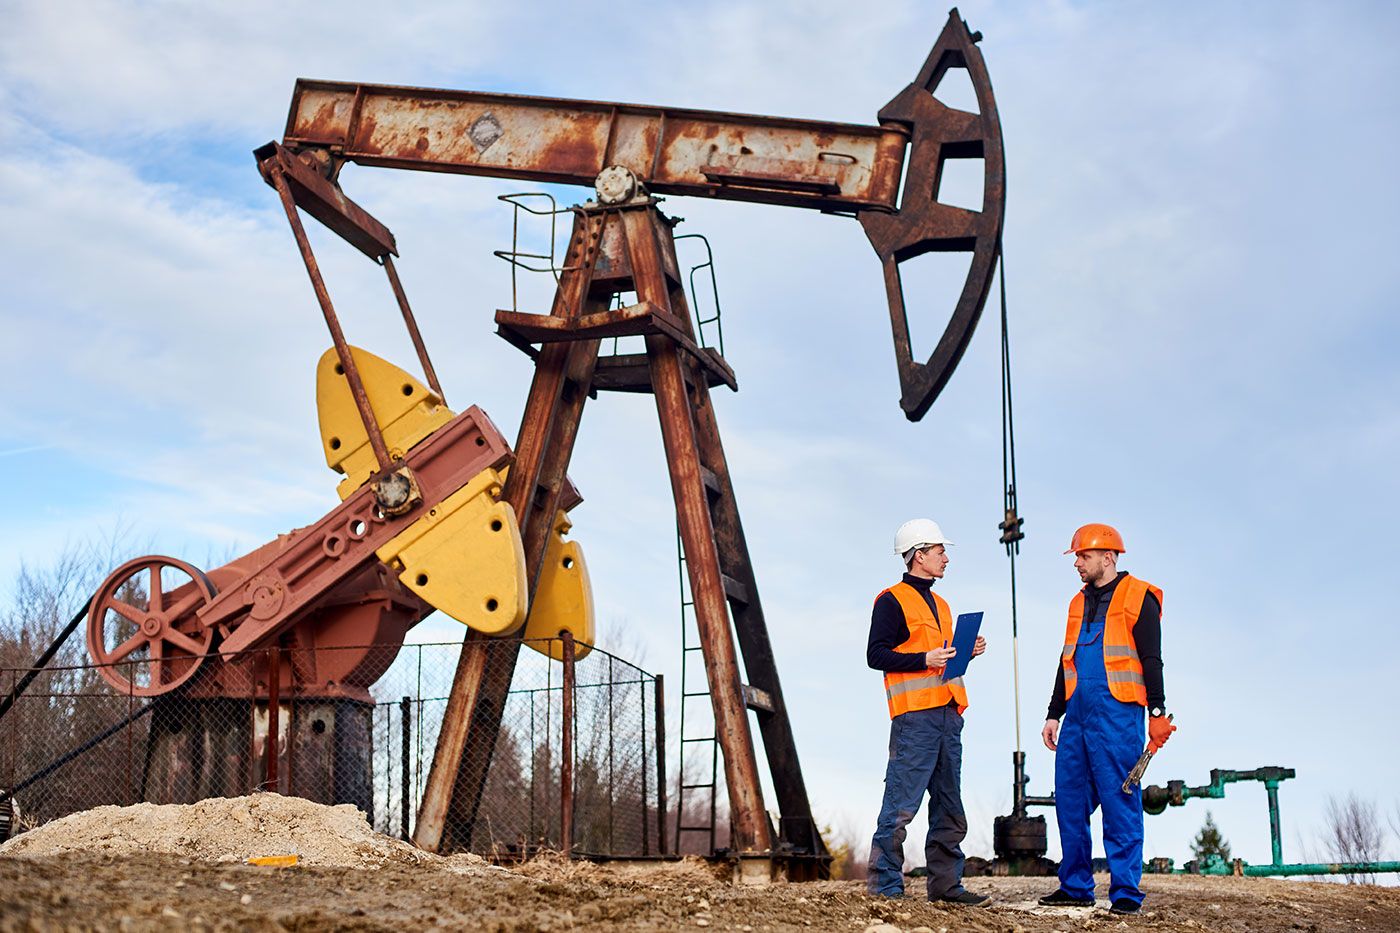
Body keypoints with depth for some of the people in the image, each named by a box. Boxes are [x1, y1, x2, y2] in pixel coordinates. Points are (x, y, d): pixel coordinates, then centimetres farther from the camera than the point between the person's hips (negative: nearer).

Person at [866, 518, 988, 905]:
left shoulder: (940, 604, 23)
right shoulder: (892, 601, -3)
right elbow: (876, 655, -10)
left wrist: (967, 652, 9)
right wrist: (925, 659, -18)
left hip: (947, 714, 9)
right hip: (914, 716, -9)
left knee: (950, 806, 10)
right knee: (901, 804, -9)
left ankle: (945, 883, 16)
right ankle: (885, 884, -4)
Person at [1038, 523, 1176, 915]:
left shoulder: (1138, 598, -1)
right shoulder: (1079, 603, 19)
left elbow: (1151, 660, -6)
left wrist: (1157, 713, -12)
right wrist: (1053, 715, 21)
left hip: (1117, 714, -7)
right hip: (1078, 715, 7)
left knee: (1120, 803, -6)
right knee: (1069, 802, 6)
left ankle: (1125, 892, -2)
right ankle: (1075, 887, 14)